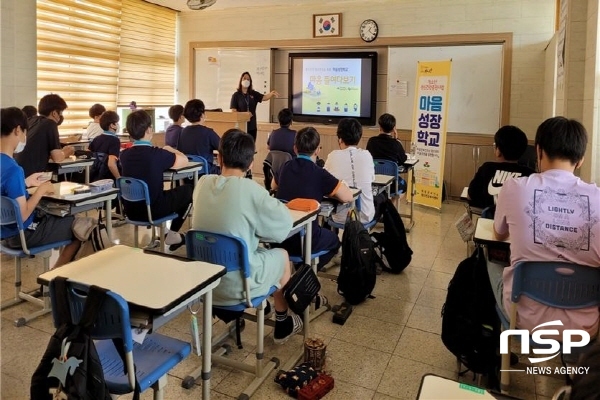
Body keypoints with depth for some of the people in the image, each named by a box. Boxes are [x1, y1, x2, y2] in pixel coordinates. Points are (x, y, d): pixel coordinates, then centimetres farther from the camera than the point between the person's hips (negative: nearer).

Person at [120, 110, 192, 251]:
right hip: (152, 210, -6)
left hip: (130, 210, 6)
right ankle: (172, 234, 22)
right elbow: (184, 161, -2)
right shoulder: (158, 154, -19)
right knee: (187, 190, 16)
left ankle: (171, 233, 30)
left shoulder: (124, 154, -4)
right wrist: (170, 150, 16)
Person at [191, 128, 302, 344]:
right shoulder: (250, 189, -20)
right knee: (281, 255, 22)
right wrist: (271, 204, 10)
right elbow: (284, 224, -7)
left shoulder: (203, 183, -4)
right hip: (237, 284, -5)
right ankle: (282, 324, 38)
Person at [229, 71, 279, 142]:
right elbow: (234, 111, -5)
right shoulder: (236, 95, -2)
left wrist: (272, 93, -29)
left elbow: (264, 97, -10)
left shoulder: (253, 94, 7)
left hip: (252, 126, 4)